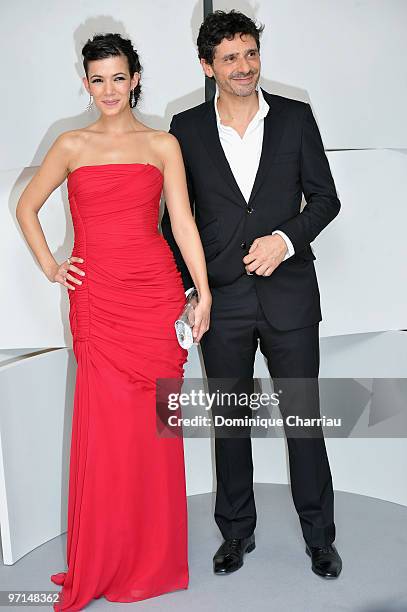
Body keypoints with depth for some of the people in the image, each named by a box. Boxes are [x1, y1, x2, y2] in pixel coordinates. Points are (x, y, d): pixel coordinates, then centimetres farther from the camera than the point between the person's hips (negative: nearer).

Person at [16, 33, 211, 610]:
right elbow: (27, 206, 18)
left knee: (153, 426, 5)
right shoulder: (72, 145, 9)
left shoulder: (163, 144, 8)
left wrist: (203, 291, -5)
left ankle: (153, 558, 25)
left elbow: (183, 220, 3)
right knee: (105, 429, 1)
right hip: (98, 299, 0)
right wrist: (49, 266, 7)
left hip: (157, 292, 0)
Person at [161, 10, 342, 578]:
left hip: (289, 292, 0)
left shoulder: (295, 117, 2)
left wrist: (286, 239, -13)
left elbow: (325, 198, 5)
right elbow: (176, 214, 8)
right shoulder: (186, 127, 3)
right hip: (223, 298, 1)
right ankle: (237, 531, 33)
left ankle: (319, 535, 28)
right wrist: (181, 287, 5)